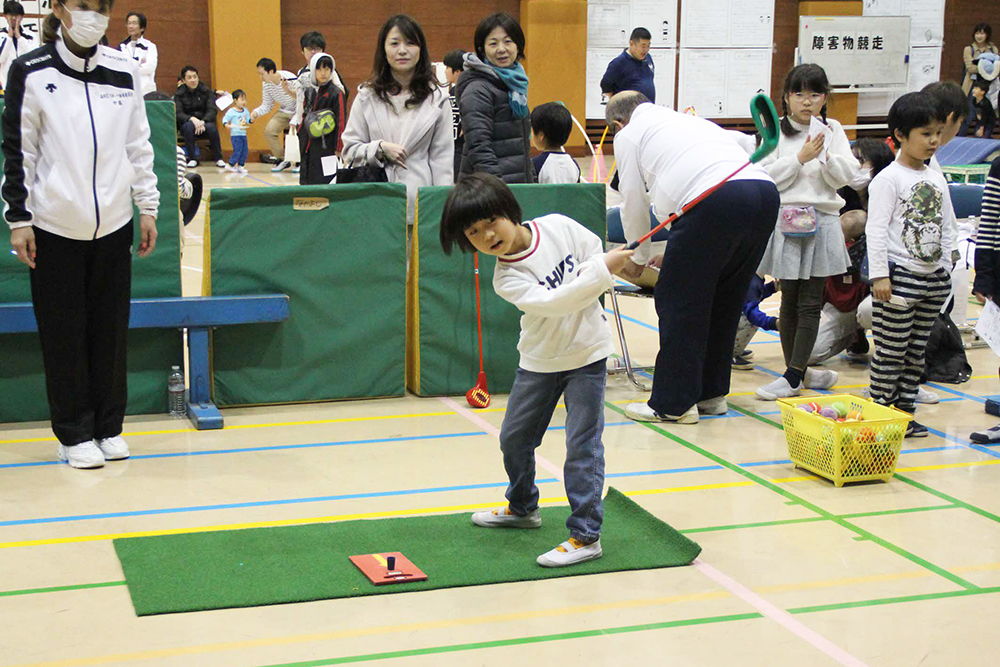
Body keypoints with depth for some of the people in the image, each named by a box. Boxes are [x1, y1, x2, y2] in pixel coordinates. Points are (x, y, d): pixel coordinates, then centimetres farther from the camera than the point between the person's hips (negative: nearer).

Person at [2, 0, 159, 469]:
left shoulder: (123, 74, 7)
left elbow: (139, 146, 12)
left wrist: (147, 207, 10)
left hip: (113, 224, 3)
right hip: (54, 227, -3)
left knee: (111, 329, 7)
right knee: (65, 333, 2)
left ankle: (108, 428, 20)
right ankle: (75, 434, 13)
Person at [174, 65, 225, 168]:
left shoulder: (207, 92, 2)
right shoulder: (179, 95, 1)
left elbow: (212, 111, -7)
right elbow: (178, 114, -9)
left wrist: (203, 121, -26)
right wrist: (192, 119, -30)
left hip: (205, 122, 0)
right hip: (187, 122, 0)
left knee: (211, 127, -33)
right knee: (189, 126, -35)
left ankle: (218, 158, -21)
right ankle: (192, 159, -27)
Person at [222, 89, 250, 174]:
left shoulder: (245, 111, 10)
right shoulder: (231, 111, -9)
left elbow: (249, 121, 14)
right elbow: (225, 119, -10)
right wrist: (227, 125, -29)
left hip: (243, 134, 7)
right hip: (235, 135, -7)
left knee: (245, 150, 5)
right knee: (237, 150, -13)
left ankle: (240, 166, 15)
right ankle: (230, 165, -1)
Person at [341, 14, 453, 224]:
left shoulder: (437, 98, 6)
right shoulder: (367, 97, 8)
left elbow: (442, 157, 4)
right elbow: (349, 149, 9)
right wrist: (380, 148, -9)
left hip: (420, 203, -1)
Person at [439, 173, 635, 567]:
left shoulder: (557, 225, -13)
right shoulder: (507, 279, -17)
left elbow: (598, 251, 1)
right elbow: (550, 302, -31)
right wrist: (601, 270, -35)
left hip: (587, 352, -2)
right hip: (539, 360, 3)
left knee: (582, 445, -8)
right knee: (514, 438, 14)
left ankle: (586, 536, 0)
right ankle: (523, 507, 41)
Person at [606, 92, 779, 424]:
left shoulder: (628, 134, 18)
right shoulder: (689, 121, 38)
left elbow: (634, 203, 20)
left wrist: (638, 257, 36)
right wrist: (676, 254, 49)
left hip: (716, 200, -8)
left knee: (678, 301, 2)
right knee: (724, 299, 19)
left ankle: (673, 404, 6)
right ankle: (712, 393, 28)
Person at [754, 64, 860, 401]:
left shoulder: (833, 130, 7)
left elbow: (845, 176, 2)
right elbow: (767, 178, -6)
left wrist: (827, 157, -15)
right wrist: (800, 158, -14)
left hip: (822, 223, 1)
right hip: (786, 222, -1)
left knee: (810, 302, -1)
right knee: (790, 301, 4)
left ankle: (794, 375, 1)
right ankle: (798, 370, 16)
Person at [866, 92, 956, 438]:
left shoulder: (937, 180, 12)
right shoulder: (888, 179, -8)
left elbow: (948, 228, 17)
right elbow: (876, 229, -13)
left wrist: (944, 270, 13)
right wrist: (879, 274, -18)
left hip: (933, 277, 7)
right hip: (900, 276, -7)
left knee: (916, 351, 10)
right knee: (891, 351, -3)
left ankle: (904, 412, 18)